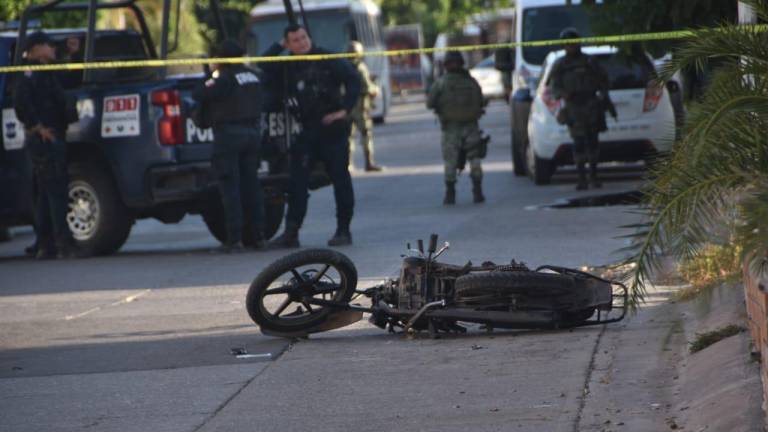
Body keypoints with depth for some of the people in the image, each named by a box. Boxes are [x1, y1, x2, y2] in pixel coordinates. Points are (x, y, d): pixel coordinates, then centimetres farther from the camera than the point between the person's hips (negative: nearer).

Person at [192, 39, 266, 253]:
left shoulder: (225, 78, -13)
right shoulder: (253, 76, 10)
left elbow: (198, 95, -16)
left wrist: (213, 78, 2)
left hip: (229, 133, -7)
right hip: (252, 131, 7)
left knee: (230, 187, -4)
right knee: (251, 184, 13)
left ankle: (234, 239, -9)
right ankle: (258, 236, 12)